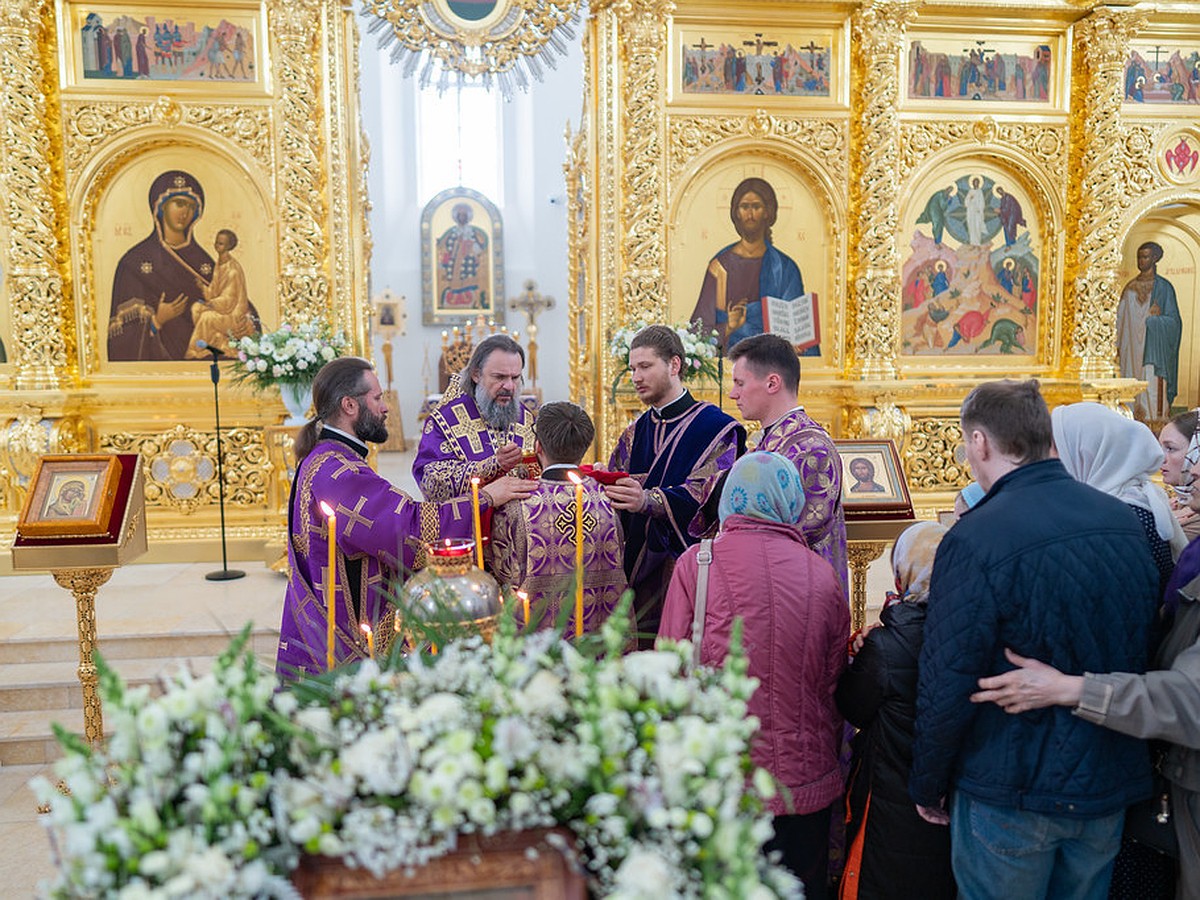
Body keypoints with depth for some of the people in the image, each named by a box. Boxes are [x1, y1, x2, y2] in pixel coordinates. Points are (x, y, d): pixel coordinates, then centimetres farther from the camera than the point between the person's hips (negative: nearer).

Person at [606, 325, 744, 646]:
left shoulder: (715, 427, -4)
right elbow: (611, 487, 8)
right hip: (640, 574, 5)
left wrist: (649, 500, -34)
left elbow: (707, 495, -19)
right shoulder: (636, 433, 16)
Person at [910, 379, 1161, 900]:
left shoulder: (975, 540, -24)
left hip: (1012, 794, -5)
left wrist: (929, 787, -6)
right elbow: (1147, 645, 10)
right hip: (1111, 785, 6)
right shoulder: (1126, 521, -3)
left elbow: (947, 686, -21)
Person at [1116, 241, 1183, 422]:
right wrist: (1119, 348, 8)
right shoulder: (1130, 287, 12)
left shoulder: (1163, 287, 0)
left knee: (1153, 389, -9)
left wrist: (1154, 319, -19)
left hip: (1153, 348, -4)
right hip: (1132, 348, 4)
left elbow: (1174, 320, -1)